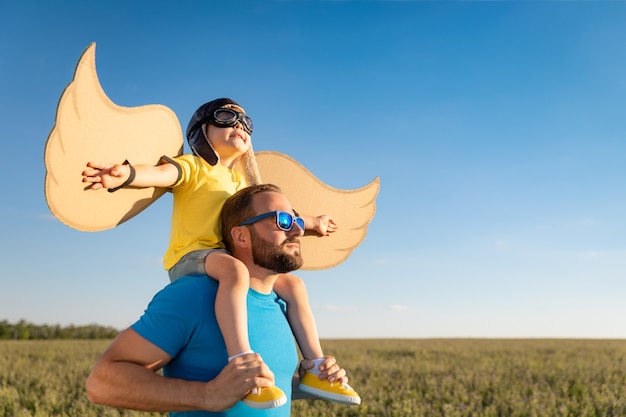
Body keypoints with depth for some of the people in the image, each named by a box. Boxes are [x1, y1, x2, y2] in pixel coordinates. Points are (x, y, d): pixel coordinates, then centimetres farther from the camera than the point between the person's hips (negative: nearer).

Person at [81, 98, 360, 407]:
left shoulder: (240, 181, 25)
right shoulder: (192, 166, 2)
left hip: (231, 259, 8)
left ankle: (315, 369, 0)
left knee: (292, 284, -1)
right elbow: (162, 174, -21)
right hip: (190, 258, -8)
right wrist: (126, 174, -43)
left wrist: (312, 222, 46)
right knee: (234, 269, -38)